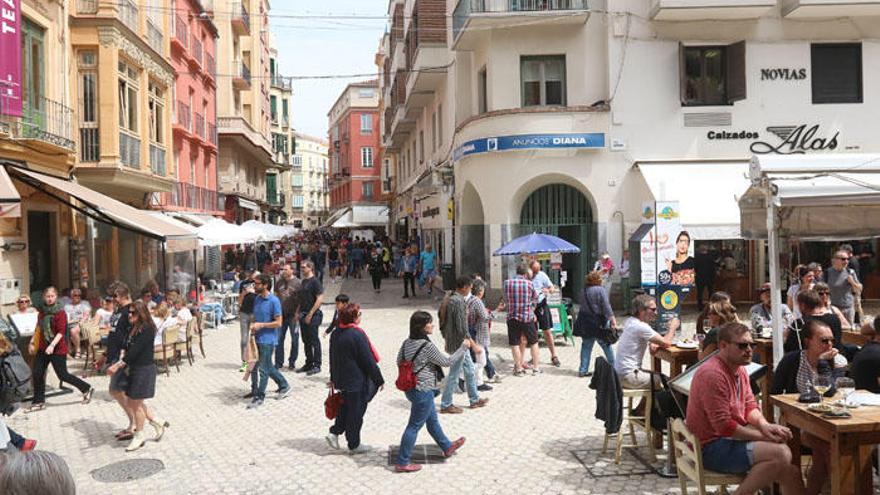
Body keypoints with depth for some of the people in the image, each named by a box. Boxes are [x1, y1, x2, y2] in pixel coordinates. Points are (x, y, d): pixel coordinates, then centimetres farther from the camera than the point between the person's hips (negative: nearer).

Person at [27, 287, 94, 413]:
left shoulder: (60, 312, -12)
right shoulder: (42, 311, 8)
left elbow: (61, 332, -18)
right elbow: (39, 329, 20)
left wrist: (52, 345, -29)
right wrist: (32, 342, 16)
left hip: (57, 349, -7)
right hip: (43, 348, 7)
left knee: (63, 375, -2)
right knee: (37, 374, 5)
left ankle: (87, 389, 15)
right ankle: (39, 402, 17)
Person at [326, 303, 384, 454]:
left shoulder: (335, 334, 3)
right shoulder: (357, 335, -22)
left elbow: (332, 358, 14)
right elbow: (368, 361, -18)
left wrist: (334, 378, 26)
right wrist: (379, 379, -8)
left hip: (341, 380, 7)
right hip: (357, 382, -7)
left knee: (345, 407, 24)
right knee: (356, 413, 5)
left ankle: (334, 433, 17)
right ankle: (354, 445, 16)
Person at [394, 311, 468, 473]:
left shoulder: (406, 343, -1)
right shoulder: (427, 346, -24)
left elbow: (399, 362, 10)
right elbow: (447, 362, -13)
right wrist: (463, 347, -3)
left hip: (411, 389, 9)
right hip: (423, 391, -9)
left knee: (432, 419, 24)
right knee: (414, 426, 2)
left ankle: (447, 447, 43)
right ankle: (402, 462, 11)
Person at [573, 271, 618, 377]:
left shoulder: (586, 289, 2)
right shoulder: (601, 290, -14)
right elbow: (606, 307, -18)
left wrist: (599, 272, 35)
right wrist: (613, 320, -17)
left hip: (586, 323, 5)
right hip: (598, 323, -5)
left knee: (586, 346, 10)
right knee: (606, 346, 9)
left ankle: (583, 370, 9)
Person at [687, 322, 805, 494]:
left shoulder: (740, 369, 11)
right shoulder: (713, 374, -21)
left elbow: (750, 405, 13)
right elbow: (724, 426, -23)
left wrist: (764, 425, -8)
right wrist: (764, 436, -15)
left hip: (730, 438, 10)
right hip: (711, 448, -10)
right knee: (780, 454, -21)